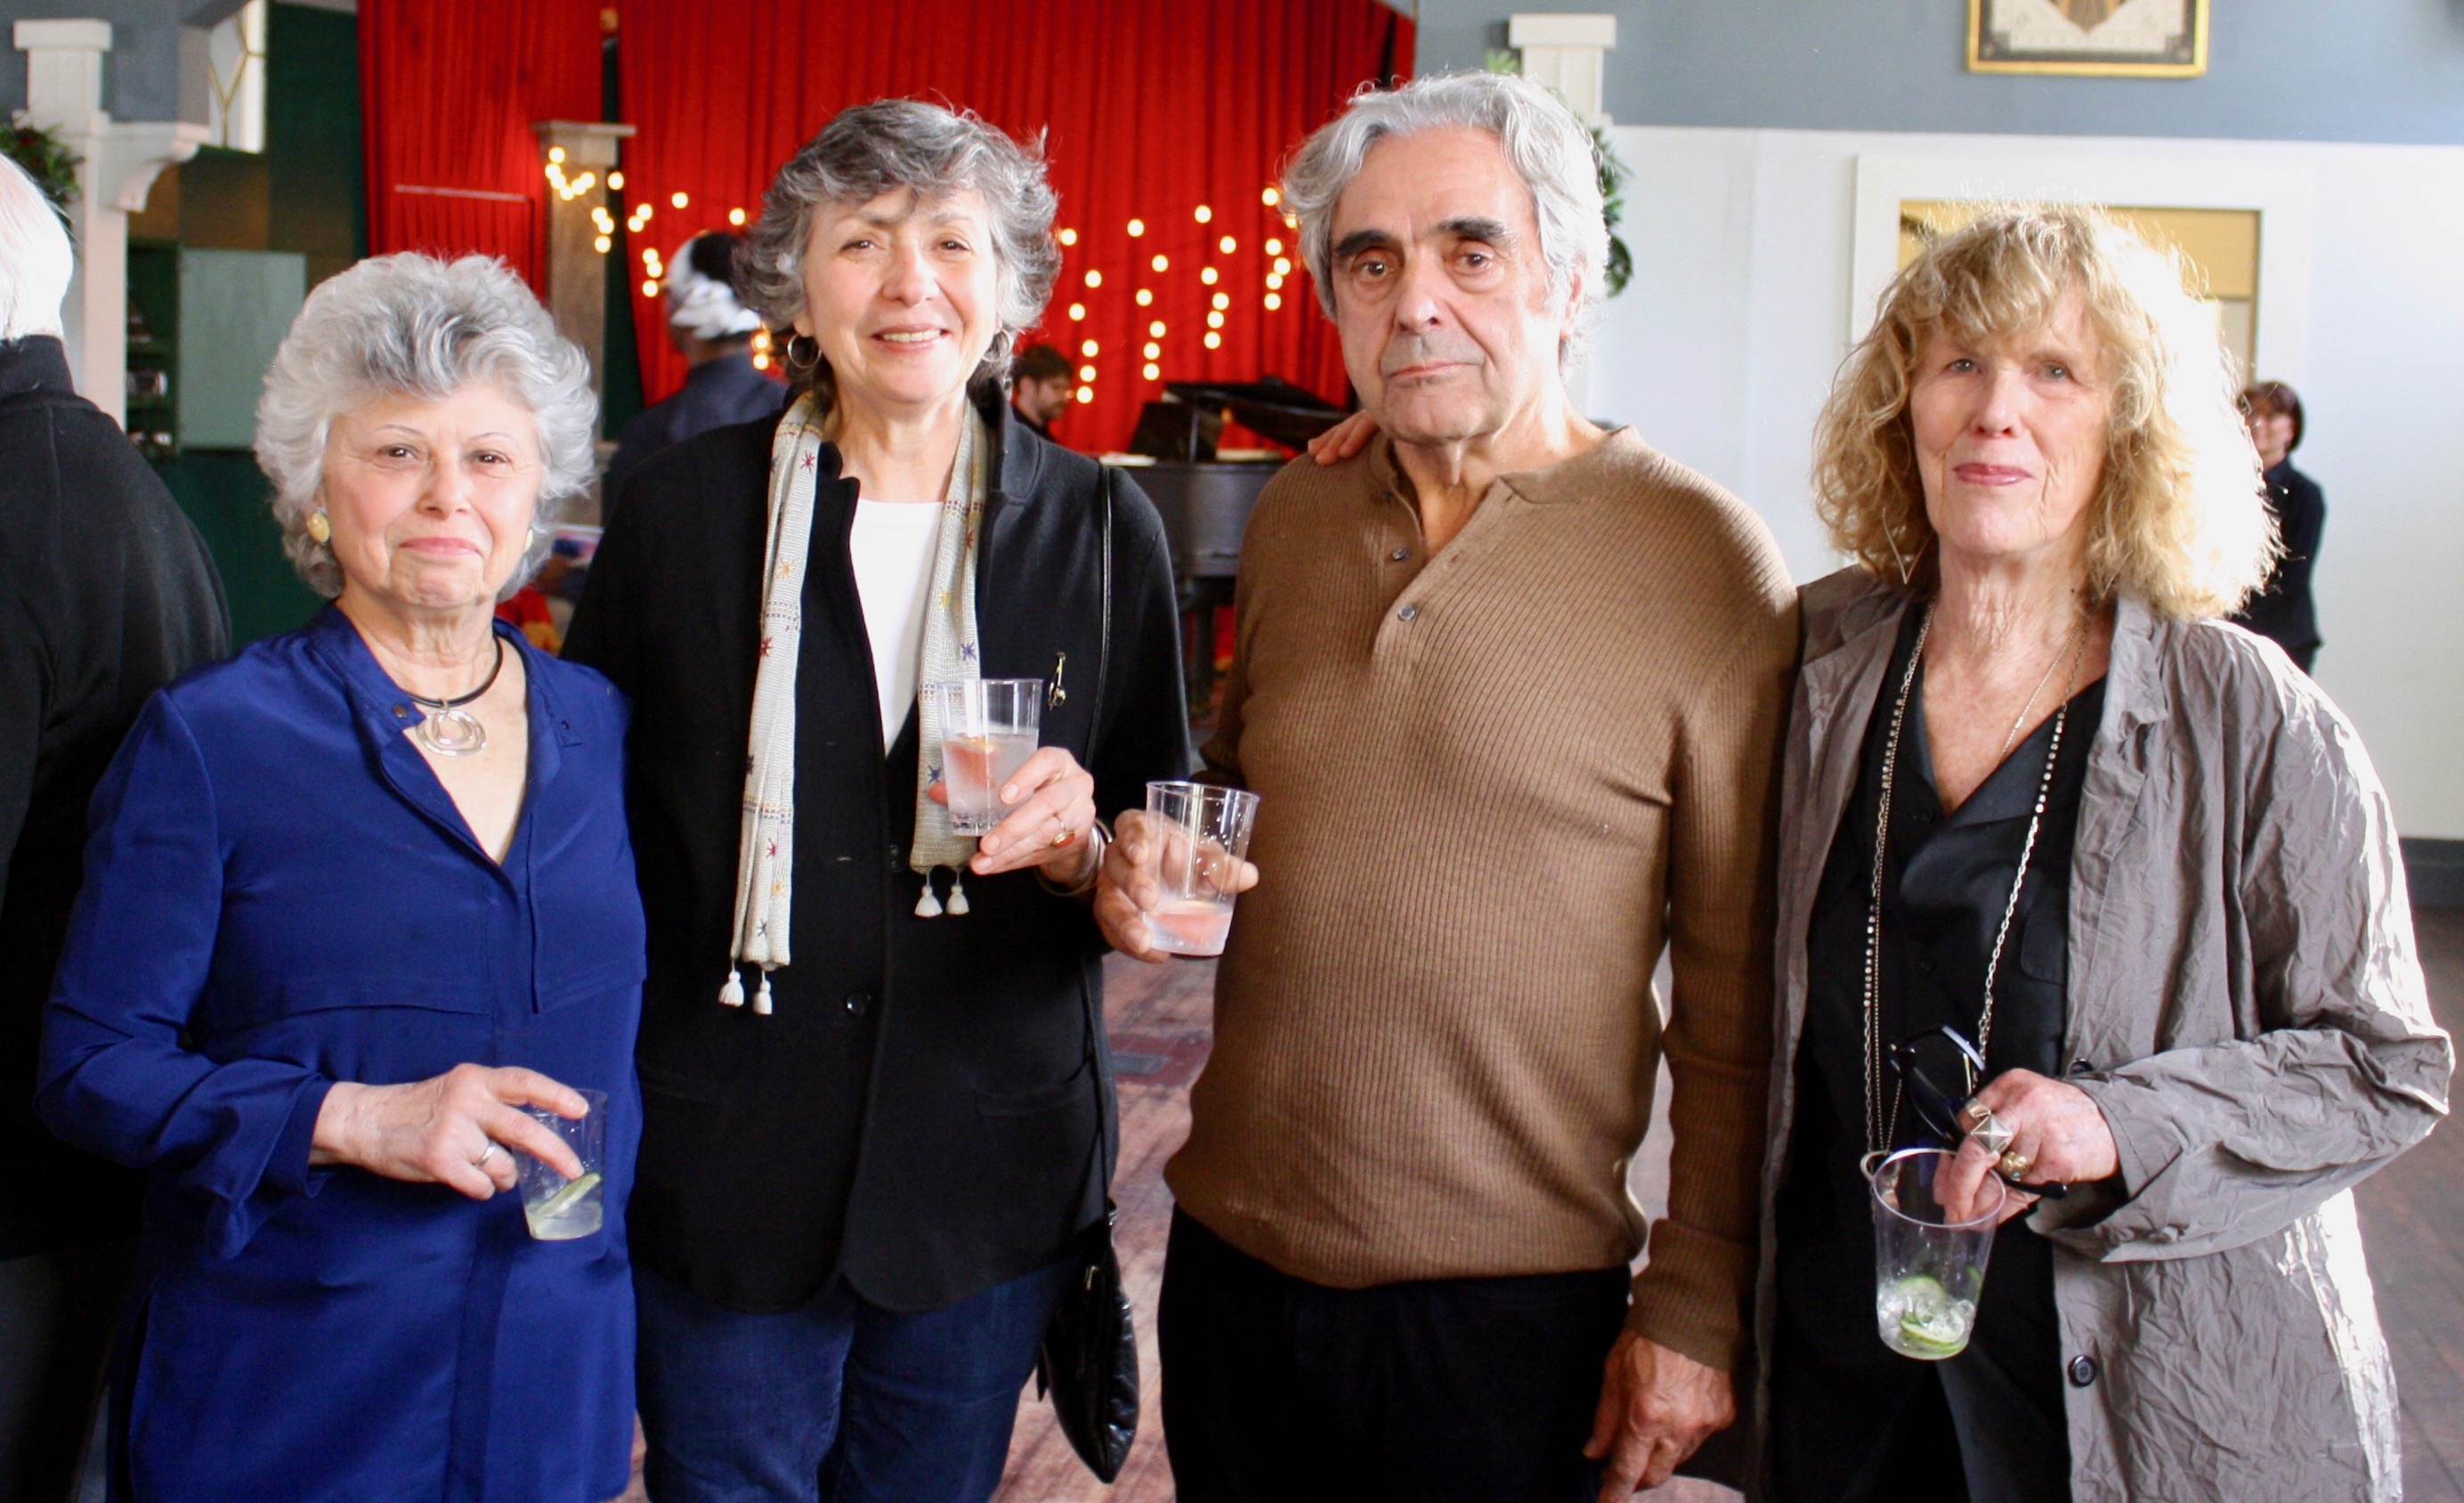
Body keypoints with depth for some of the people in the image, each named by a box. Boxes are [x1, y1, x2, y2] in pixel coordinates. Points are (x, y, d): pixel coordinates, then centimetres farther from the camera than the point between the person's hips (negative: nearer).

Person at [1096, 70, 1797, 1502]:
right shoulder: (1292, 518, 5)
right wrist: (1155, 869, -1)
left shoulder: (1703, 563, -11)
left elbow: (1737, 997, -10)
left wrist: (1697, 1310, -9)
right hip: (1234, 1245, 5)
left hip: (1505, 1296, -5)